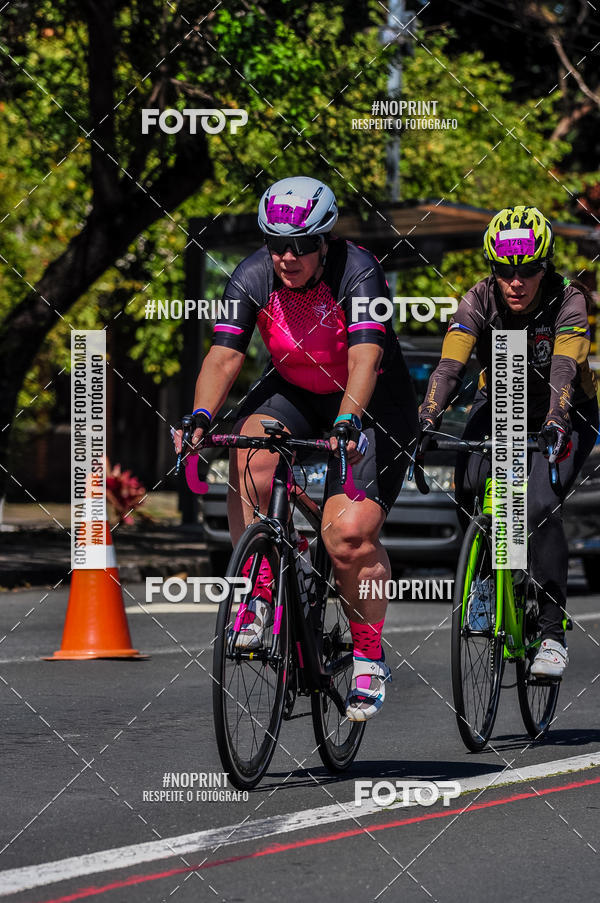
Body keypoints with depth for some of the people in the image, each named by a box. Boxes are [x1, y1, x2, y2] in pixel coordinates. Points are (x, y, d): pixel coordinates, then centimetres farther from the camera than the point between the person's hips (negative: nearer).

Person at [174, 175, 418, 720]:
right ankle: (260, 596, -15)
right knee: (251, 459, -30)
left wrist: (346, 423, -52)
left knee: (351, 535, -19)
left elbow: (365, 357, -37)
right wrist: (200, 418, -39)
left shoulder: (358, 272, -25)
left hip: (370, 402, -4)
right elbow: (224, 357, -22)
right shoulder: (253, 277, -15)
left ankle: (370, 657, 3)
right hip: (294, 392, 4)